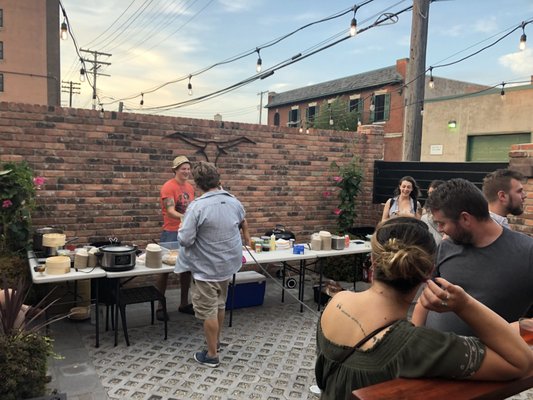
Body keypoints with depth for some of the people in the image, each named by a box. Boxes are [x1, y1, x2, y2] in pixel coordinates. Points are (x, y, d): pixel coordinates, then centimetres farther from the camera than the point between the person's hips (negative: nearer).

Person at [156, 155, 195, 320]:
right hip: (171, 233, -6)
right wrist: (184, 217, -39)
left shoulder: (190, 187, 9)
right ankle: (160, 306, 13)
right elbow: (170, 211, -22)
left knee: (187, 267, 10)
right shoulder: (168, 186, -12)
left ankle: (184, 304, 23)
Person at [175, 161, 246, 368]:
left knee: (209, 312, 7)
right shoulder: (234, 202, -2)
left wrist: (182, 230, -1)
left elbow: (185, 240, -23)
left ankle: (212, 355, 20)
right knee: (220, 305, 24)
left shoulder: (197, 206, -23)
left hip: (206, 268, -6)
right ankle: (216, 341, 42)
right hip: (228, 264, 7)